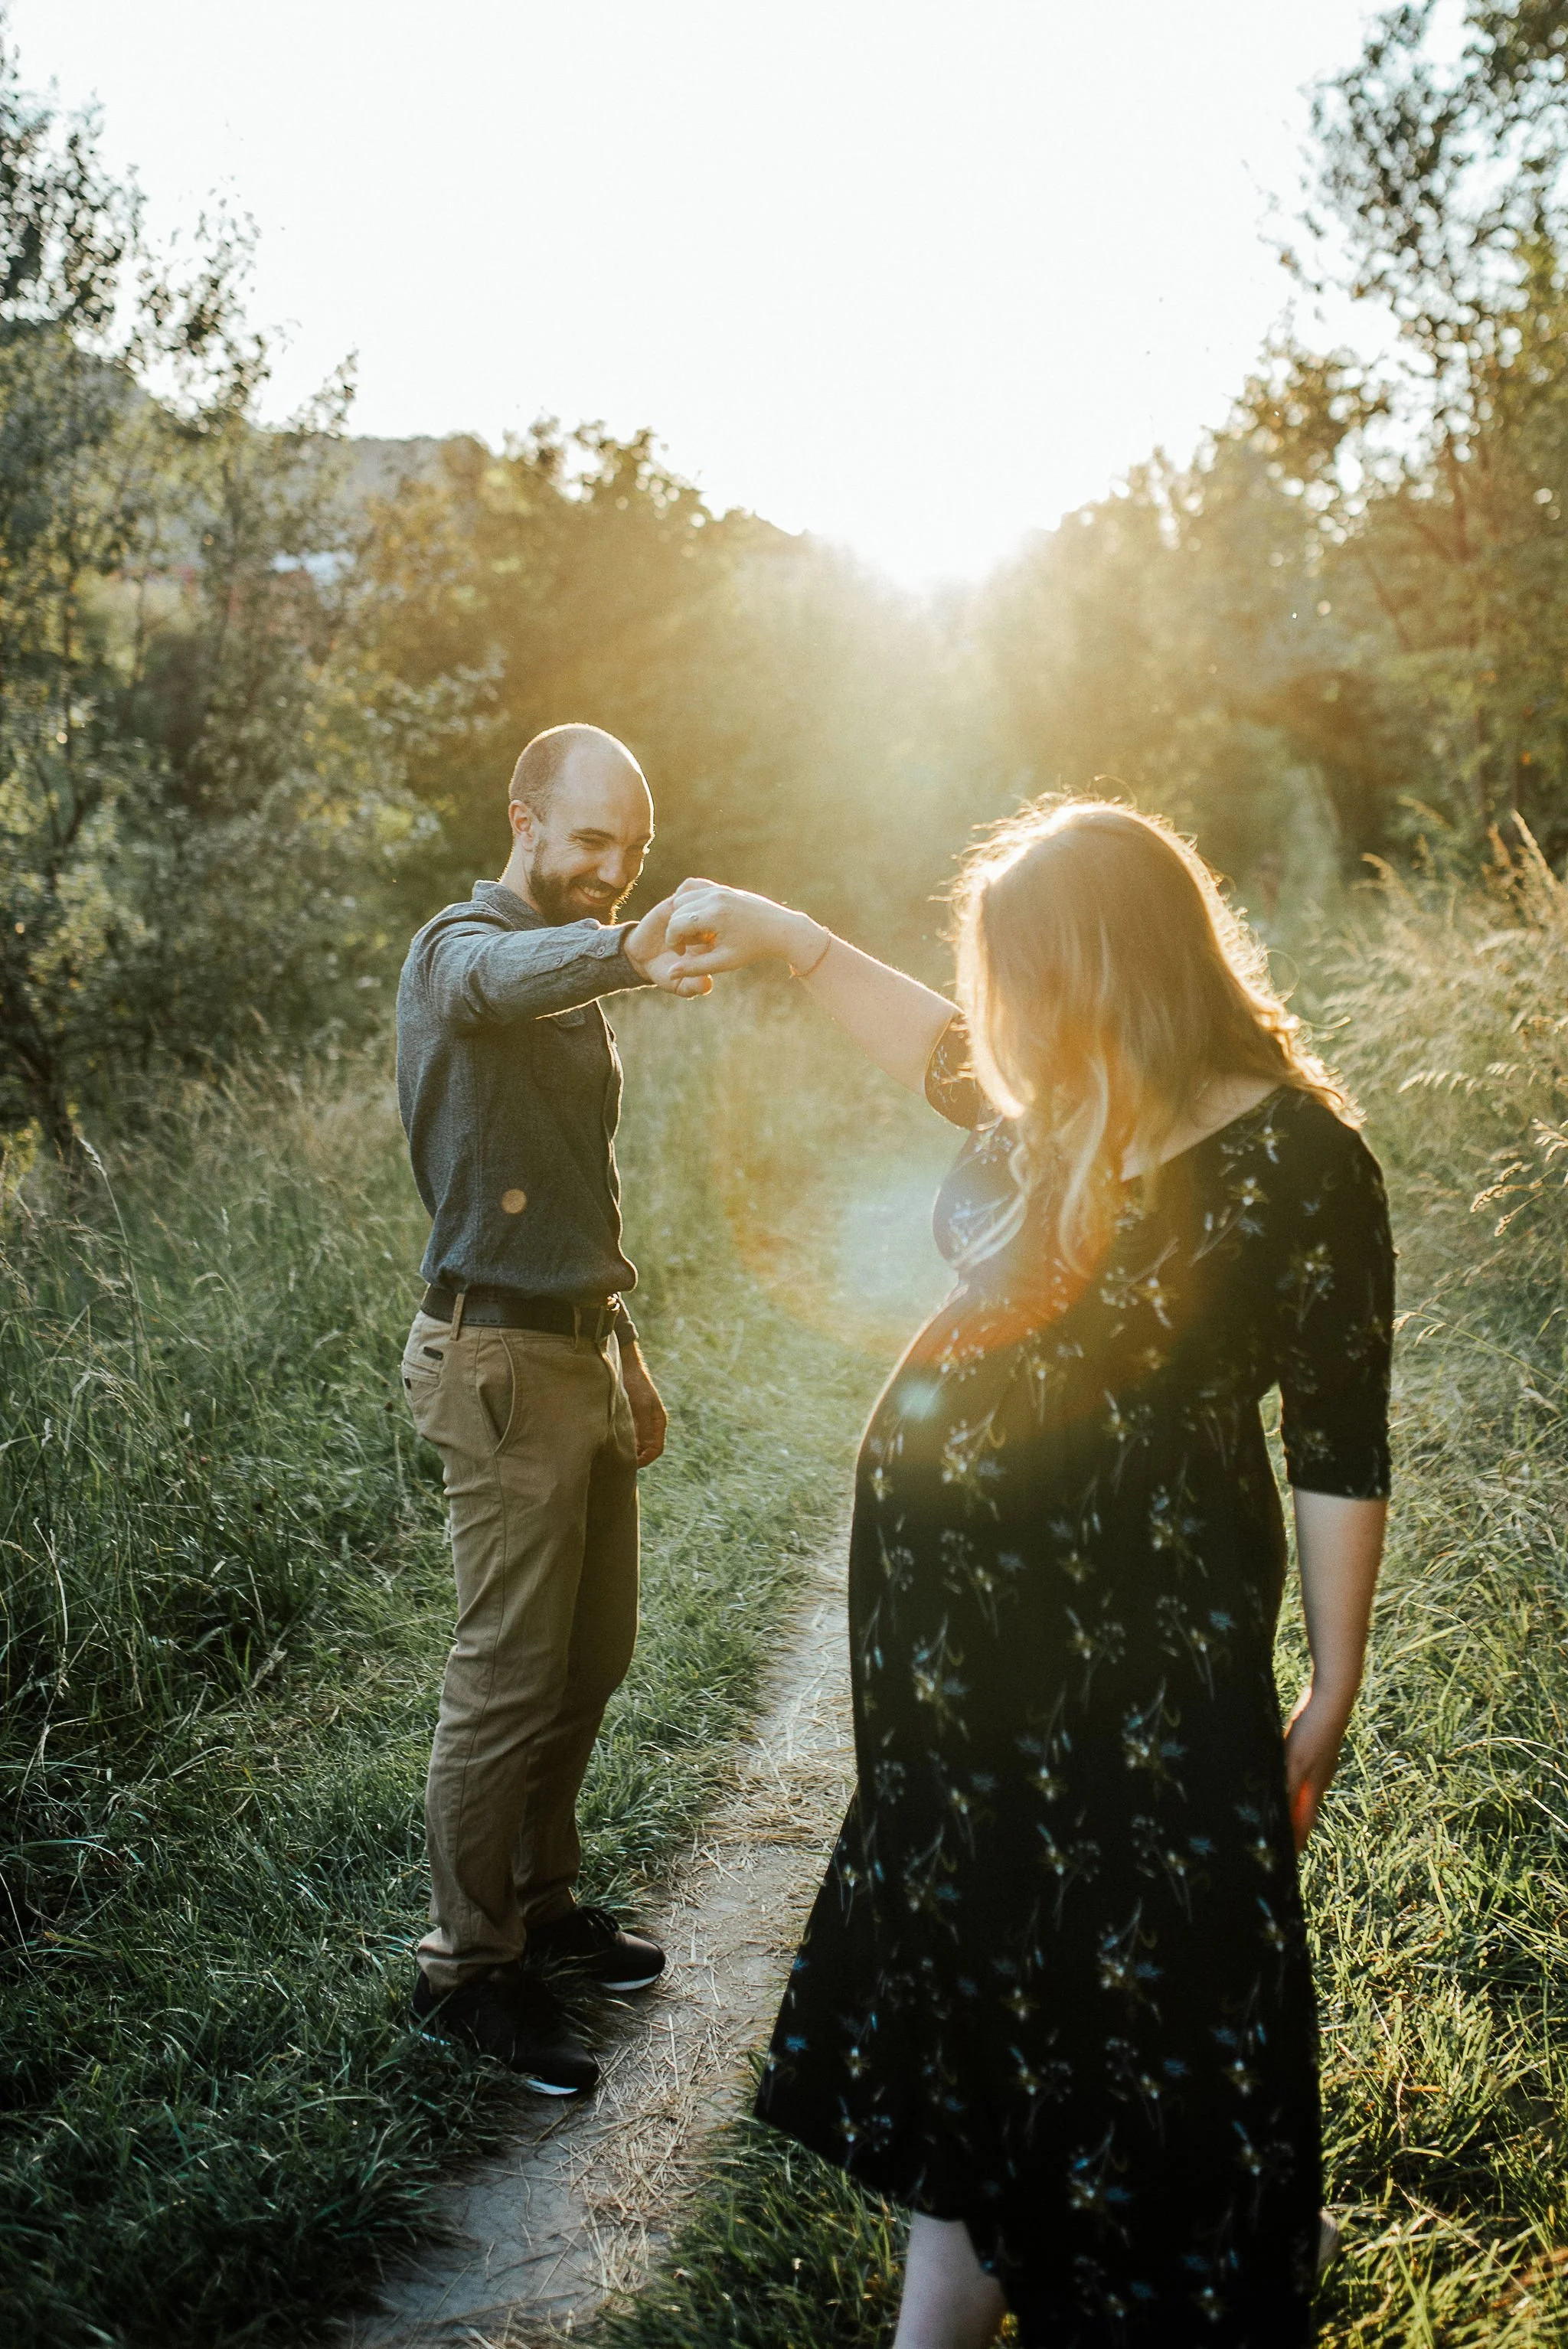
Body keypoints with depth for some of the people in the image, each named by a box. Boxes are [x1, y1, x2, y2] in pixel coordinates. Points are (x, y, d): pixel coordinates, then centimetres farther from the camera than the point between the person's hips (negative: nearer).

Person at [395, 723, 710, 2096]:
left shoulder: (573, 985, 17)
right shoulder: (464, 953, -11)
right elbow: (506, 978, -39)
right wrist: (622, 956, -60)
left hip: (585, 1350, 9)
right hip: (504, 1364, -9)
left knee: (593, 1658, 15)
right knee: (511, 1677, -4)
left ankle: (540, 1904, 31)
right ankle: (466, 1968, 10)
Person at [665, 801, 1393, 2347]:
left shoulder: (1292, 1159, -17)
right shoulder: (1051, 1110, 1)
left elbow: (1337, 1447, -12)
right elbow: (948, 1053, 24)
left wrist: (1330, 1693, -8)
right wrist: (790, 938, 22)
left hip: (1134, 1653, -7)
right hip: (951, 1622, 7)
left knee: (1140, 2000, 6)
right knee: (962, 1957, 18)